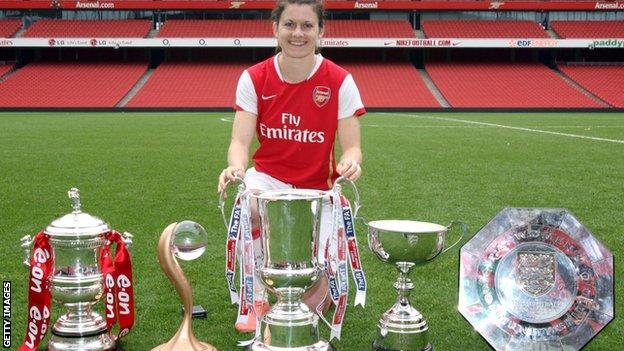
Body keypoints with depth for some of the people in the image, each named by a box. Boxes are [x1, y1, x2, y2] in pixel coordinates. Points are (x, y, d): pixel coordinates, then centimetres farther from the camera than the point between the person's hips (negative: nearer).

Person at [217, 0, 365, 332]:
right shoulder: (254, 78, -8)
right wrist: (236, 167, -38)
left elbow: (351, 147, -12)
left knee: (311, 286, -13)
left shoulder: (340, 81, -12)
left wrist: (350, 162, -37)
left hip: (317, 189, -1)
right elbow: (240, 141, -14)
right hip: (267, 179, 1)